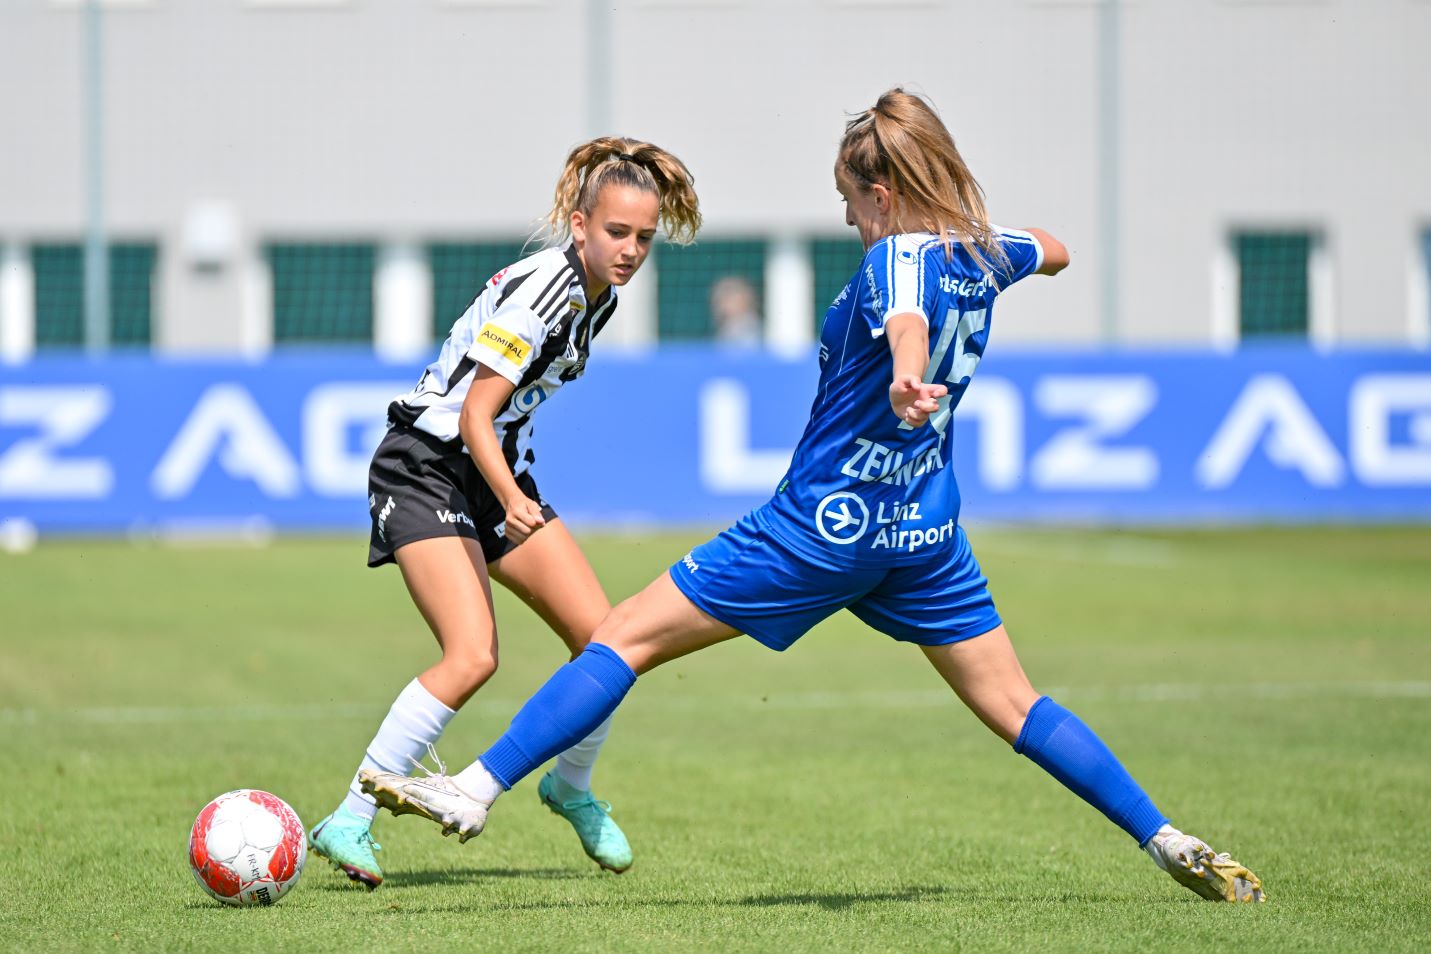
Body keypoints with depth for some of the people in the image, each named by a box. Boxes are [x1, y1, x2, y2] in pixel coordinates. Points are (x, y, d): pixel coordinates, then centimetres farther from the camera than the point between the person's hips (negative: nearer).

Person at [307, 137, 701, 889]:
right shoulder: (541, 290, -23)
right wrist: (513, 502, -40)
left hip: (498, 473, 9)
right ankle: (348, 824, -19)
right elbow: (474, 417, -26)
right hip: (425, 468, -8)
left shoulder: (598, 296, 5)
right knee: (473, 654, -25)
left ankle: (571, 789, 24)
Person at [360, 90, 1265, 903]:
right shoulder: (983, 253, 6)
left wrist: (907, 381, -61)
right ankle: (1170, 842, 7)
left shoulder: (897, 257, -16)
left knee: (627, 636, -4)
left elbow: (906, 318, -41)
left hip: (824, 524, -7)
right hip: (927, 531, 7)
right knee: (1016, 709, 14)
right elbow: (1054, 253, 30)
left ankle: (476, 791, -10)